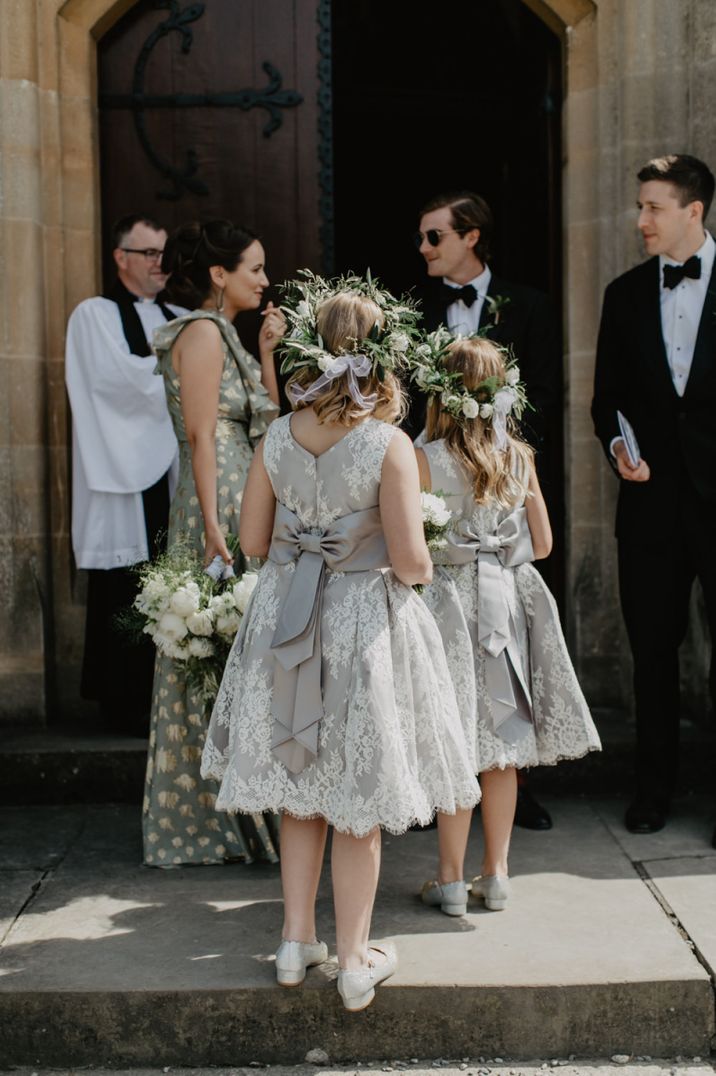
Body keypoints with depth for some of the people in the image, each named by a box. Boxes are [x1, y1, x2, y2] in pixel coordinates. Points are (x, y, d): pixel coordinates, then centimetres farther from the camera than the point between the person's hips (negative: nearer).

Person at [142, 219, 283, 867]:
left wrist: (266, 351, 13)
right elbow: (201, 436, -17)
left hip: (244, 508, 10)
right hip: (218, 509, -10)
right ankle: (217, 821, 3)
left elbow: (264, 424, 17)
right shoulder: (202, 332, -10)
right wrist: (215, 528, -22)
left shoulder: (225, 334, 19)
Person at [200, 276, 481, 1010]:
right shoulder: (389, 445, -16)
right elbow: (410, 558, -18)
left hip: (285, 619, 4)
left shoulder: (277, 439, -3)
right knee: (358, 809, 8)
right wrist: (420, 572, 5)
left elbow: (252, 540, 4)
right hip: (366, 624, -4)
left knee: (299, 795, 18)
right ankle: (354, 961, 19)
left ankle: (296, 943, 26)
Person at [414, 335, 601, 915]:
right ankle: (496, 873, 18)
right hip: (509, 603, 4)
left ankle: (452, 879, 10)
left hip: (449, 604, -3)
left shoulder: (426, 459, -11)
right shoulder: (520, 456, 1)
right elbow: (543, 543, 5)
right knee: (503, 746, 11)